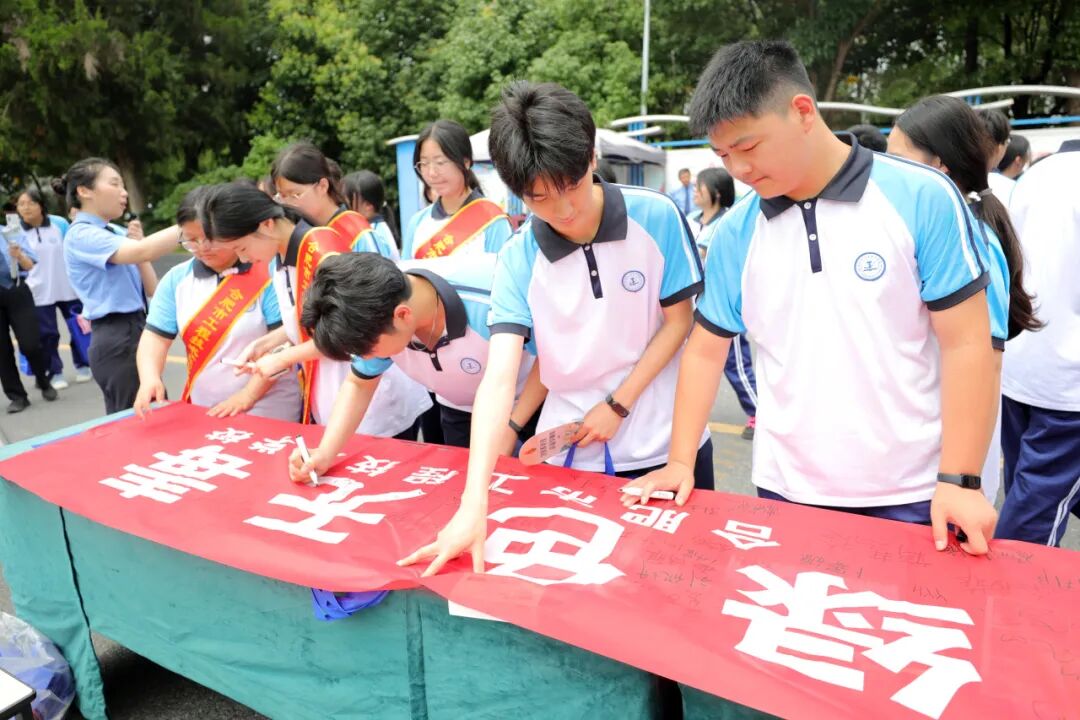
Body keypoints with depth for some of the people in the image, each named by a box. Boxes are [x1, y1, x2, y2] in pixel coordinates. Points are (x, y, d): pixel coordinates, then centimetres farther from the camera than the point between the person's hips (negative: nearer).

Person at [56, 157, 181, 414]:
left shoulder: (113, 234, 15)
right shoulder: (81, 234, -10)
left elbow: (151, 290, 10)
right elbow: (143, 252, -29)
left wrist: (137, 241, 1)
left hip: (133, 334, 9)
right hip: (118, 340, -9)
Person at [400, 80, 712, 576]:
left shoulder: (657, 217, -13)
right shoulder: (517, 260, -13)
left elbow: (678, 322, -4)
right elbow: (499, 377, -22)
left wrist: (617, 406, -11)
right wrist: (473, 504, -31)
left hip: (668, 442, 1)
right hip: (572, 453, 0)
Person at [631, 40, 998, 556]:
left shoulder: (923, 198, -9)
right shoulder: (736, 231, -1)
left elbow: (967, 344, -8)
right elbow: (706, 349, 5)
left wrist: (959, 480, -12)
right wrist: (681, 462, 0)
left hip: (908, 498, -2)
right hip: (787, 493, 3)